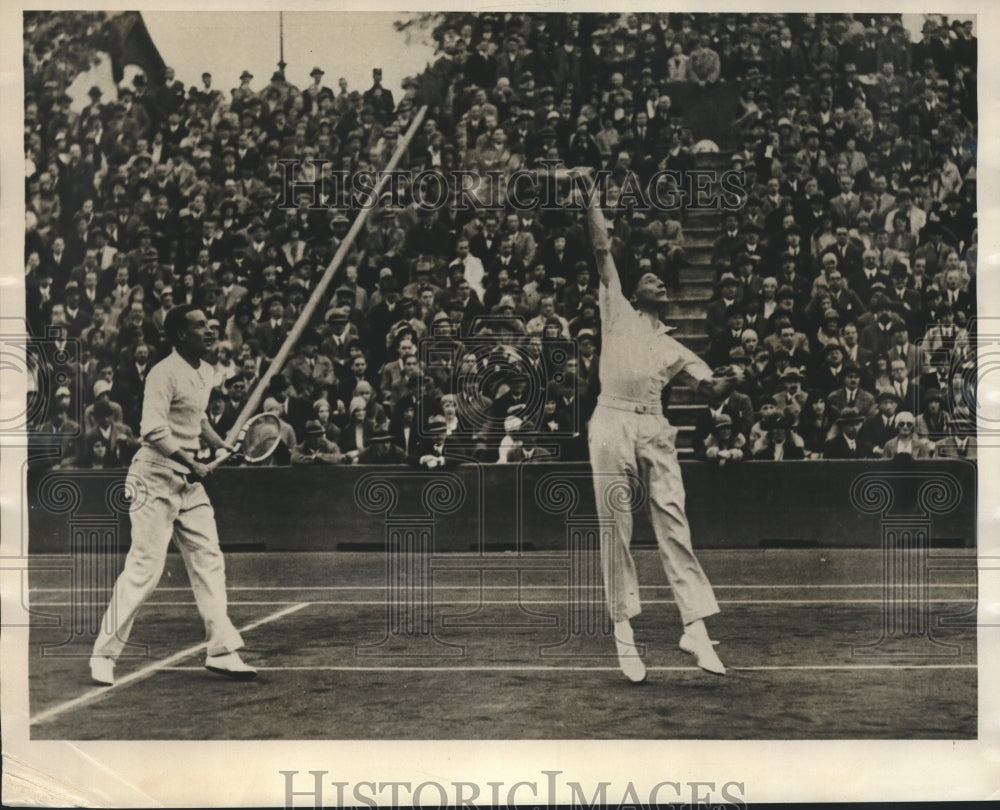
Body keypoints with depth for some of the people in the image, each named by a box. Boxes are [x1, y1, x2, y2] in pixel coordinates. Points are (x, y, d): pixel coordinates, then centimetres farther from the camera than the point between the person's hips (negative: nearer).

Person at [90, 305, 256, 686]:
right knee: (144, 568, -6)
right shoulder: (164, 374, -16)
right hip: (156, 478, -9)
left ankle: (222, 651, 12)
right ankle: (103, 653, 7)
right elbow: (153, 432, -26)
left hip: (189, 481, 9)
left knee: (209, 561, 6)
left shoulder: (205, 372, 12)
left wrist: (222, 445, 14)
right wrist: (191, 463, -32)